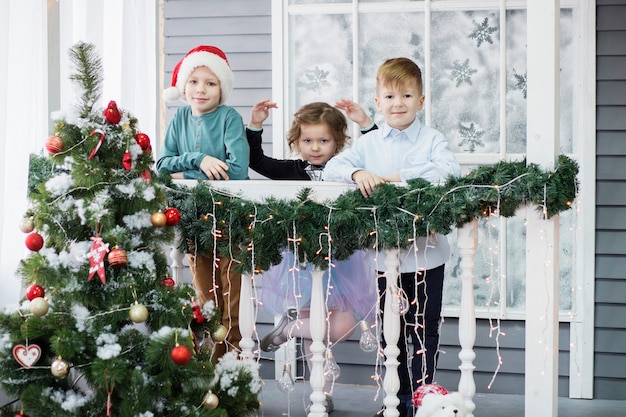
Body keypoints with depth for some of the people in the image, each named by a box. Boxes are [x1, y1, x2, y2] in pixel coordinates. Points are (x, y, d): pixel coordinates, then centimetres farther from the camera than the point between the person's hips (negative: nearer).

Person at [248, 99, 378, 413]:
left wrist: (366, 123, -14)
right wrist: (255, 126, -2)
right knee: (314, 332, -3)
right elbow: (256, 160, 8)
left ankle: (289, 328, 18)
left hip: (338, 258, 1)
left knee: (344, 325, -5)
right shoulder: (292, 170, 4)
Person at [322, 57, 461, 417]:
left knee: (424, 333, 5)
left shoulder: (432, 140, -3)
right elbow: (333, 167, -2)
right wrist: (357, 173, -23)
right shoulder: (369, 143, 7)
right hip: (386, 255, 3)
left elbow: (450, 169, -21)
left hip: (427, 255, -3)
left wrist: (402, 176, -29)